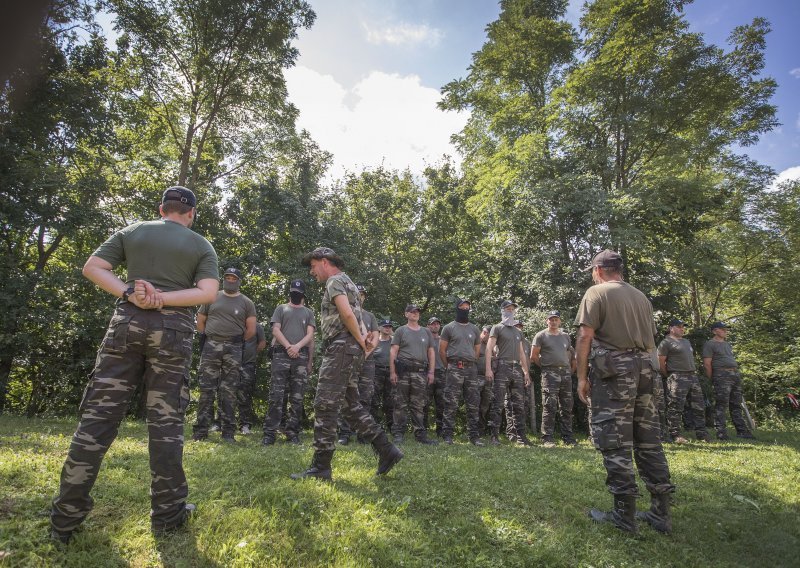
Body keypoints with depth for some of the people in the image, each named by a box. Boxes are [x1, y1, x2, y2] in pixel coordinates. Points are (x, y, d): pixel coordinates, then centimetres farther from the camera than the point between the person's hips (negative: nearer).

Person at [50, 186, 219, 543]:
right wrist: (162, 299, -9)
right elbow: (208, 293, -8)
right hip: (173, 330, -2)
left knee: (98, 416, 7)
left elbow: (92, 267, 5)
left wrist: (130, 294, -5)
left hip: (127, 323, 2)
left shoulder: (132, 231, 14)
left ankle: (66, 517, 12)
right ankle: (167, 514, 12)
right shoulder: (201, 245, 6)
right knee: (165, 421, 3)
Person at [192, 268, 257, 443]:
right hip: (210, 346, 1)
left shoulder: (246, 303, 7)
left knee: (229, 391, 2)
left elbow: (251, 330, 7)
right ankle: (201, 430, 6)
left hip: (233, 350, -1)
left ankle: (228, 432, 6)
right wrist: (207, 338, 10)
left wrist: (237, 341, 9)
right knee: (206, 389, 0)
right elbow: (200, 321, 14)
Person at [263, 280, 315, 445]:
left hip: (301, 357, 2)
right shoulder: (281, 309, 15)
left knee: (297, 398, 1)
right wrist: (288, 347, -10)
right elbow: (275, 330, 3)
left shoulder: (308, 312, 18)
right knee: (276, 396, -7)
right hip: (281, 354, -1)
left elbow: (310, 335, 8)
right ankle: (270, 432, -4)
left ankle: (292, 432, 8)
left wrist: (297, 346, -8)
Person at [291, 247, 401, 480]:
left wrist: (360, 340, -10)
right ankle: (387, 450, 13)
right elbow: (357, 318, 23)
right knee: (351, 405, 12)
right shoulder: (347, 282, 25)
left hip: (341, 348, -10)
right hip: (351, 350, 10)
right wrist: (364, 338, 6)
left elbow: (347, 314, -22)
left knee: (325, 406, -6)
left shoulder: (334, 281, -6)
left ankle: (320, 467, -1)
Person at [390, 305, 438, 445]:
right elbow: (393, 352, 2)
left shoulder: (426, 332, 18)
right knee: (401, 404, -2)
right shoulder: (401, 331, 9)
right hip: (403, 370, -3)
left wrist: (431, 372, 6)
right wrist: (392, 371, -7)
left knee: (418, 405, 5)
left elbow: (431, 353, 16)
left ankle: (420, 434, 9)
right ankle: (398, 434, 3)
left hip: (421, 372, 3)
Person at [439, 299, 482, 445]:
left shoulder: (474, 329, 15)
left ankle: (474, 436, 13)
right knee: (451, 404, -5)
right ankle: (447, 435, 2)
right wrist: (450, 365, 4)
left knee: (474, 404, 5)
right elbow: (442, 350, 3)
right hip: (454, 369, -4)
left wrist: (471, 364, 12)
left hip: (471, 369, 4)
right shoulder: (449, 328, 3)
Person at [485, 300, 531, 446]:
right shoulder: (497, 328, 5)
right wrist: (488, 368, -15)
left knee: (518, 404, 6)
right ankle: (494, 435, -5)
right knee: (498, 403, -8)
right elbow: (489, 348, -4)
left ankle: (519, 435, 11)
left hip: (517, 368, 6)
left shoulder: (518, 332, 24)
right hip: (503, 367, -6)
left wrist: (526, 372, 15)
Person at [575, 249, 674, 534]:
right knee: (648, 440, 11)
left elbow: (585, 336, -12)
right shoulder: (641, 297, 17)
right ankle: (661, 512, 17)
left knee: (615, 442, -1)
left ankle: (624, 514, 4)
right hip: (645, 368, 7)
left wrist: (582, 376, -7)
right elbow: (651, 338, 19)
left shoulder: (596, 293, -3)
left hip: (613, 371, -7)